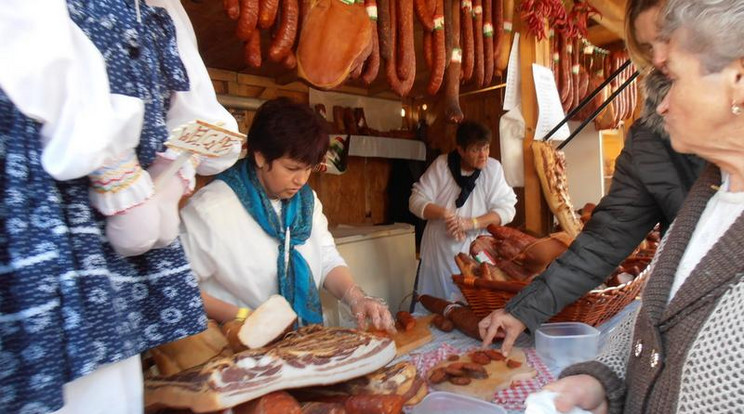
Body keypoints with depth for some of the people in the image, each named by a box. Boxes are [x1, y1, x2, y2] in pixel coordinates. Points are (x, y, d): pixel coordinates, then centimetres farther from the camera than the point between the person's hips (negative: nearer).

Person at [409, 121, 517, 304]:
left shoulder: (493, 168, -2)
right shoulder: (441, 165, -3)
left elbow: (506, 209, -7)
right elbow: (416, 200, -4)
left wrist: (471, 223, -19)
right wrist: (444, 213, -21)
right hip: (438, 253, 1)